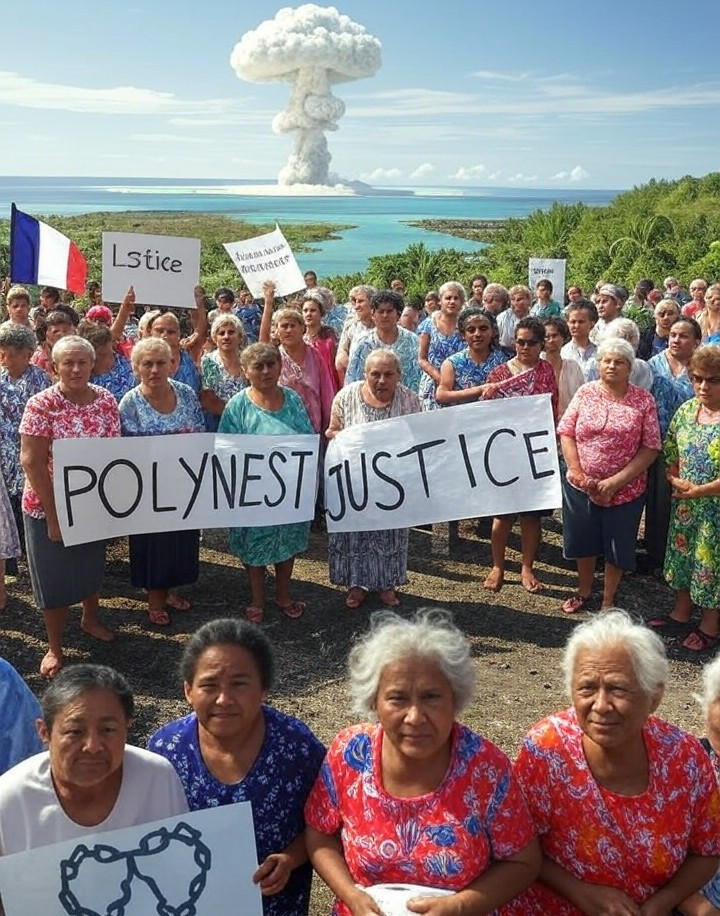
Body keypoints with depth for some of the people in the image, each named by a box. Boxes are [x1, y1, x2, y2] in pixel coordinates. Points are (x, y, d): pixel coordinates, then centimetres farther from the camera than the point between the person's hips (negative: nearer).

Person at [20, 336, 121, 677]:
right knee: (55, 576, 7)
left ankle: (90, 619, 49)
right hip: (49, 506, -4)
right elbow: (31, 462, -18)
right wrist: (53, 516, -18)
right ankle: (54, 648, 24)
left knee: (92, 564, 23)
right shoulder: (41, 405, -17)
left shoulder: (105, 400, -4)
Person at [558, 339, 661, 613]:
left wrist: (616, 481, -16)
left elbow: (651, 447, -9)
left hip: (626, 490, -1)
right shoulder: (585, 393, -1)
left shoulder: (644, 400, -6)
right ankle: (583, 591, 39)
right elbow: (565, 432, -2)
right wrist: (578, 474, -12)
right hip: (580, 486, 2)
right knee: (583, 541, 16)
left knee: (617, 547, 11)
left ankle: (608, 600, 31)